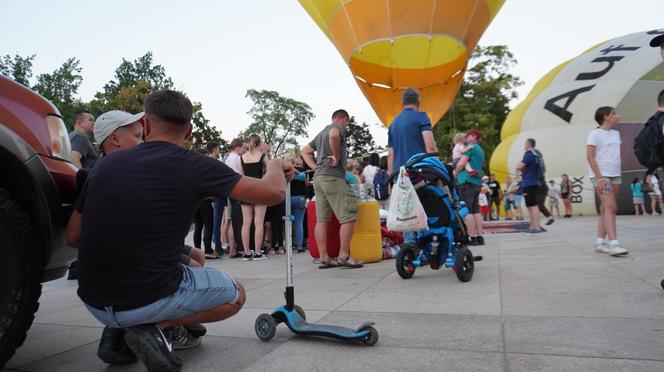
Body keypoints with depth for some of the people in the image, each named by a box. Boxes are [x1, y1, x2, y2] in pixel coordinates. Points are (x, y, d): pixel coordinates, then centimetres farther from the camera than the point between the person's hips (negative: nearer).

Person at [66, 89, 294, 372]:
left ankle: (117, 331, 16)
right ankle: (155, 327, -3)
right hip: (148, 301, -6)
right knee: (235, 294, 18)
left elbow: (73, 236, 9)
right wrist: (276, 167, 13)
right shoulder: (194, 166, -11)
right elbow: (272, 192, -10)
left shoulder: (105, 164, 2)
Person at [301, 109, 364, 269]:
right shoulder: (338, 128, 0)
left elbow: (305, 151, 29)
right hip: (333, 177, -9)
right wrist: (337, 157, -14)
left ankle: (324, 258, 7)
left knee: (321, 219, 5)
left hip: (318, 178, 9)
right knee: (349, 216, -6)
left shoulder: (321, 133, 26)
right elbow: (333, 135, -25)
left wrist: (315, 167, 15)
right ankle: (344, 255, -8)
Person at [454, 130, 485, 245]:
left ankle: (473, 238, -11)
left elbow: (462, 163, -15)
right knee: (476, 211, 10)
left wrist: (455, 172, 1)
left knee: (467, 211, -9)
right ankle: (480, 237, 11)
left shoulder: (471, 147, -5)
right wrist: (456, 166, 17)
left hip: (467, 181, -9)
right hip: (477, 182, 9)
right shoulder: (481, 150, 22)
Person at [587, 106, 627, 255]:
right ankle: (614, 244, -19)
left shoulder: (616, 134, 16)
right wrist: (599, 177, -18)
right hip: (601, 176, -7)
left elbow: (616, 155, 21)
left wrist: (618, 175, 12)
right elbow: (590, 157, -12)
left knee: (606, 209, 6)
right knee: (611, 207, -16)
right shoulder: (595, 134, -6)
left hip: (615, 175, 7)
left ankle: (600, 242, 11)